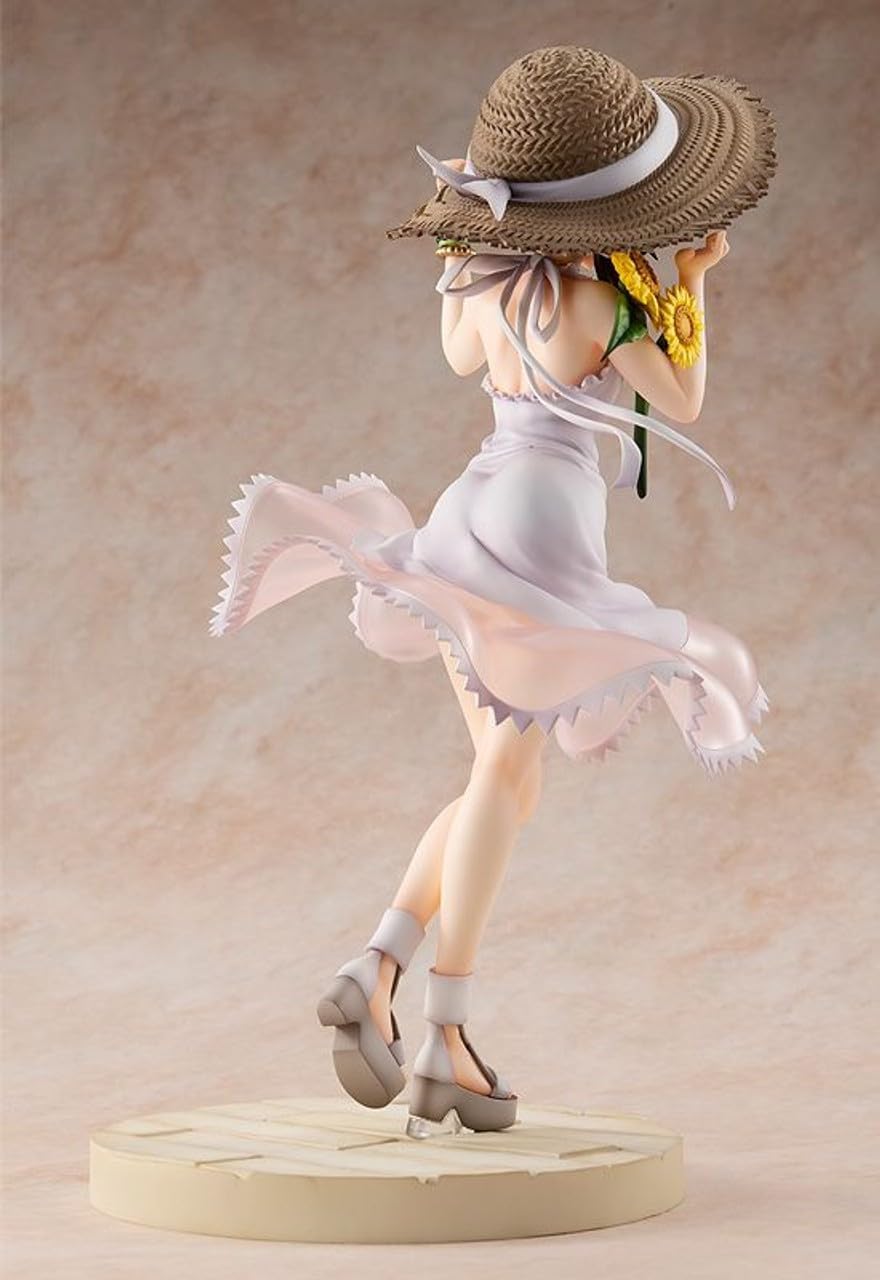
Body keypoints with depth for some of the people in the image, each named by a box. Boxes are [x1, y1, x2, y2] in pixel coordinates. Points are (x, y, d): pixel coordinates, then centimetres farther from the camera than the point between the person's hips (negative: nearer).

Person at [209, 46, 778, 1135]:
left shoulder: (488, 279, 8)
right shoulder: (597, 301, -11)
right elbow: (682, 404, 2)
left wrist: (463, 256, 33)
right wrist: (695, 281, 12)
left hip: (468, 516, 8)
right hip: (542, 526, -7)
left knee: (508, 785, 12)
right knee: (503, 776, -7)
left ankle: (378, 968, -3)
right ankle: (445, 1037, -12)